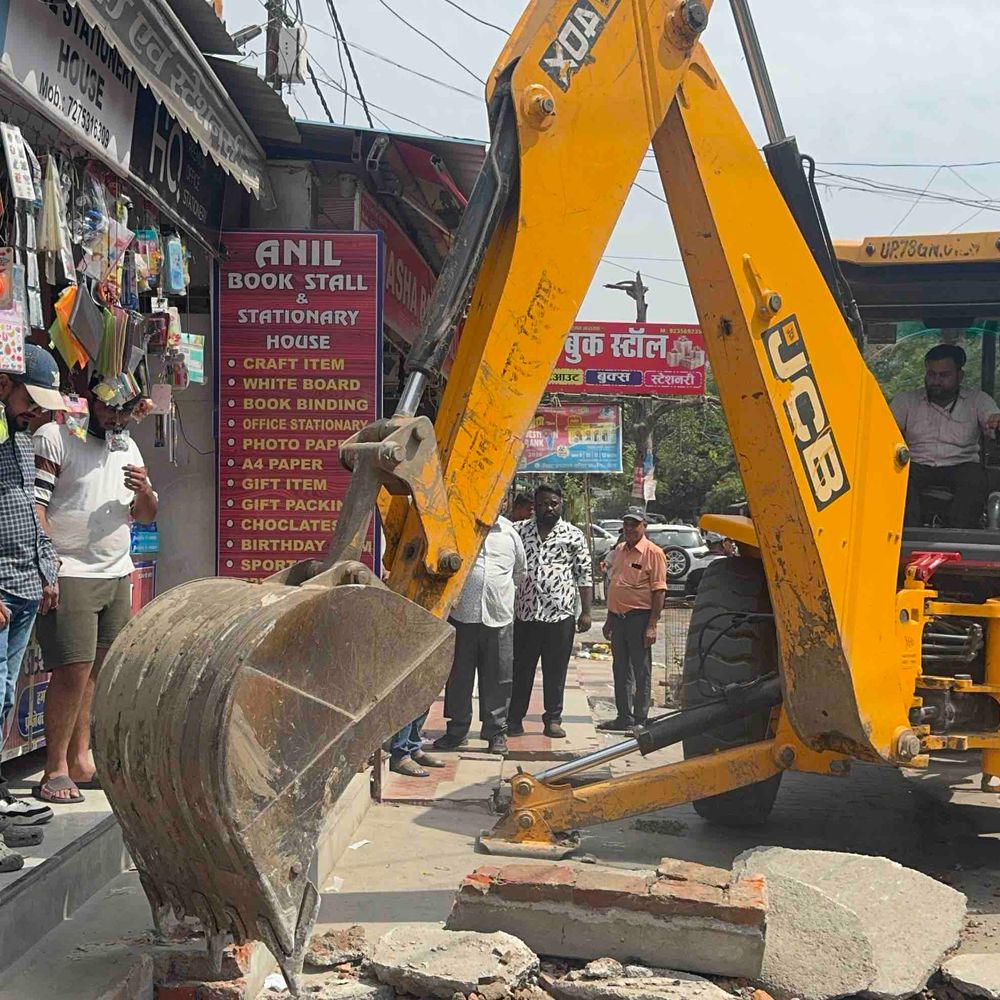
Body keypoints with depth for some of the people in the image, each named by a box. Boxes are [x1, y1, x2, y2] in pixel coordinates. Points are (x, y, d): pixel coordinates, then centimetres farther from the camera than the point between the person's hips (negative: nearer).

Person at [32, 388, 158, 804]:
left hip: (117, 574, 7)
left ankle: (80, 761, 15)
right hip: (70, 575, -7)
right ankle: (55, 771, -2)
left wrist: (143, 491, -2)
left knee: (98, 671, 7)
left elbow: (146, 516, 21)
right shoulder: (54, 437, -4)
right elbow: (33, 503, -12)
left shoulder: (128, 447, 17)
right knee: (74, 670, -11)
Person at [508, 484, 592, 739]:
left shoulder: (573, 535, 4)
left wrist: (586, 612, 0)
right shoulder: (520, 531, 8)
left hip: (560, 615, -1)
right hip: (524, 613, 1)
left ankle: (553, 719, 15)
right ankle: (514, 719, 14)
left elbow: (584, 575, 5)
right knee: (520, 670, 7)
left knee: (556, 671, 6)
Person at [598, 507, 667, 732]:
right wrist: (610, 618, 19)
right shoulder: (619, 551, 15)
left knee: (641, 671, 0)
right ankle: (624, 718, 21)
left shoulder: (653, 553, -8)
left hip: (639, 617, -7)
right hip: (618, 617, 7)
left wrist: (652, 625, -17)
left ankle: (640, 721, 6)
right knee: (621, 670, 12)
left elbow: (659, 591, -12)